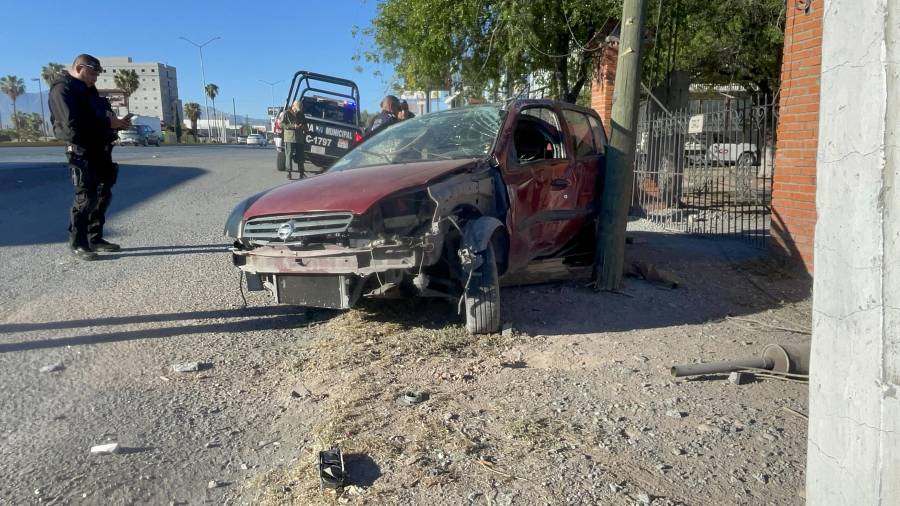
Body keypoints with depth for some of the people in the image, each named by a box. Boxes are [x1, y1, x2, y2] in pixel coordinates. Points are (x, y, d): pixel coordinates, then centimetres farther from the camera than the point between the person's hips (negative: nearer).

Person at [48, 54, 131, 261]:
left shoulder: (88, 90, 19)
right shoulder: (63, 89, -10)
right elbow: (73, 124, -23)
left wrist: (116, 122, 1)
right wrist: (108, 123, -20)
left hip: (100, 149, 9)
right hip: (83, 150, -9)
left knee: (104, 194, 11)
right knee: (86, 196, -9)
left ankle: (95, 238, 20)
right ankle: (77, 243, 0)